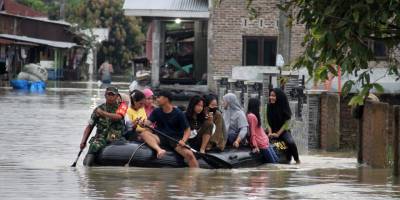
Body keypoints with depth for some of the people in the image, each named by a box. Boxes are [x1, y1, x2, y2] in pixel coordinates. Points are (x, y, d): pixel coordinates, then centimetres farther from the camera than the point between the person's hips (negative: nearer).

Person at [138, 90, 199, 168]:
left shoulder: (179, 114, -3)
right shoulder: (156, 112, 7)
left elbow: (187, 130, -2)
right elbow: (149, 122, -5)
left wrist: (183, 140, -22)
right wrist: (143, 123, -30)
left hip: (176, 139, -3)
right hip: (161, 138, 3)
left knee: (189, 154, -29)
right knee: (144, 133, -26)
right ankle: (159, 150, -48)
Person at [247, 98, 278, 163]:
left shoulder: (254, 116, 16)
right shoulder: (251, 116, -16)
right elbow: (252, 132, -19)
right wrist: (255, 146, -22)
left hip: (265, 142, 10)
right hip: (261, 143, -10)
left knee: (276, 160, 8)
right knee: (272, 162, -9)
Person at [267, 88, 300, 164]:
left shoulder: (284, 107, -6)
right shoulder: (270, 107, 2)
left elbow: (286, 122, -6)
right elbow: (268, 121, 3)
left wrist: (278, 134, -14)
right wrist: (270, 132, -12)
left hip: (283, 131, -2)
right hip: (272, 131, 2)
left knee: (290, 142, -29)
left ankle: (297, 159, -9)